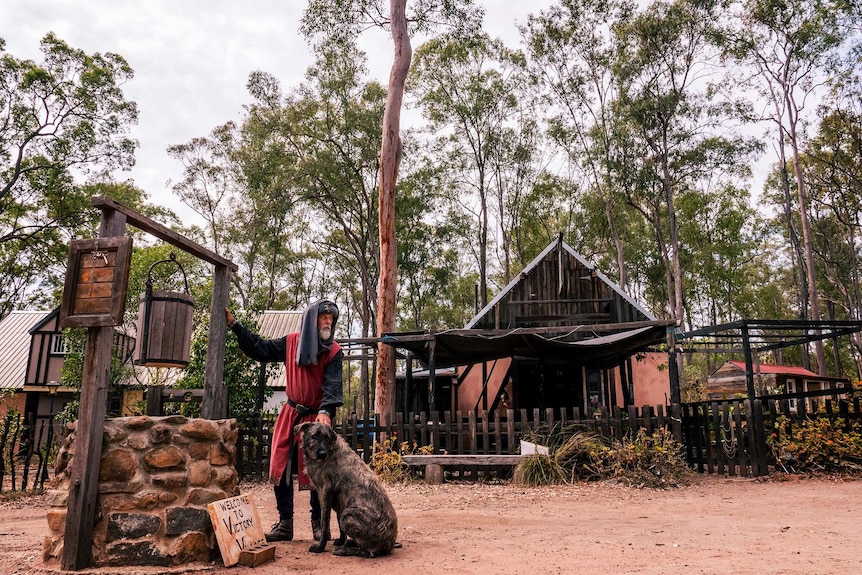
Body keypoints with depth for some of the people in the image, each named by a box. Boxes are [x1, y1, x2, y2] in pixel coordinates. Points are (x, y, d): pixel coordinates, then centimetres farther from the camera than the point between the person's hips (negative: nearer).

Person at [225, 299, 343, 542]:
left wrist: (326, 411, -33)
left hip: (316, 417, -3)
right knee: (281, 468, 4)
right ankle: (285, 523, 14)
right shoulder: (292, 342, 2)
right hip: (290, 414, 4)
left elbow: (332, 385, -16)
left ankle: (318, 523, 15)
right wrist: (234, 325, 11)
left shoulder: (334, 352, -7)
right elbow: (261, 348, 13)